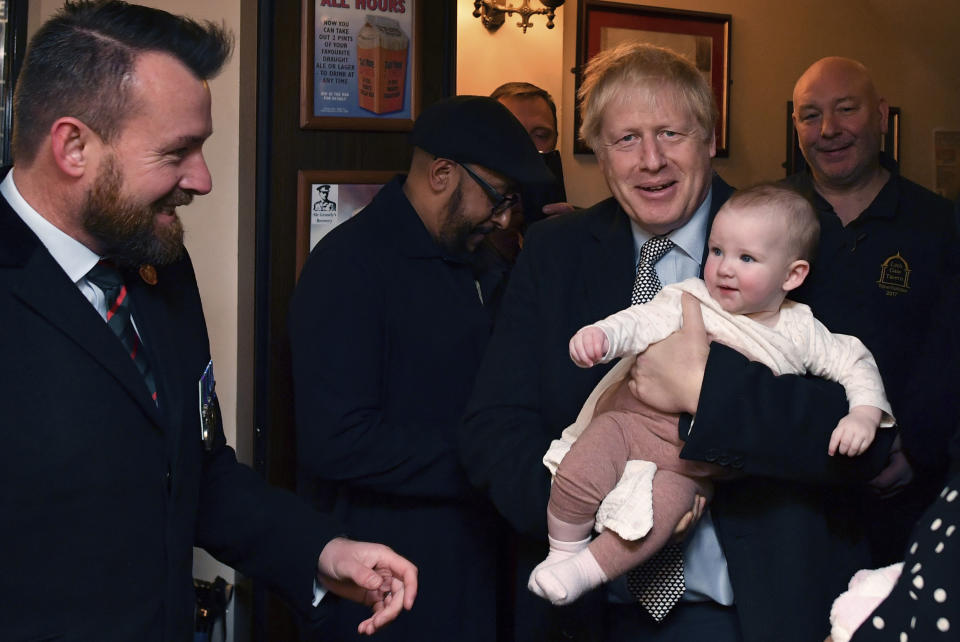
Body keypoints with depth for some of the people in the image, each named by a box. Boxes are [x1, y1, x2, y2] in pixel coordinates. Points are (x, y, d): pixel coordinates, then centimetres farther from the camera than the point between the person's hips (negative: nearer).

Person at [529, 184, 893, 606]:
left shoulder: (798, 333, 4)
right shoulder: (689, 303, -1)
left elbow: (855, 365, 8)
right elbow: (642, 323, -13)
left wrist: (864, 415, -11)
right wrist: (600, 335, -35)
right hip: (633, 420, 0)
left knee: (658, 514, -27)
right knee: (581, 473, -23)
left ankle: (583, 572, -13)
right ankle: (563, 552, 2)